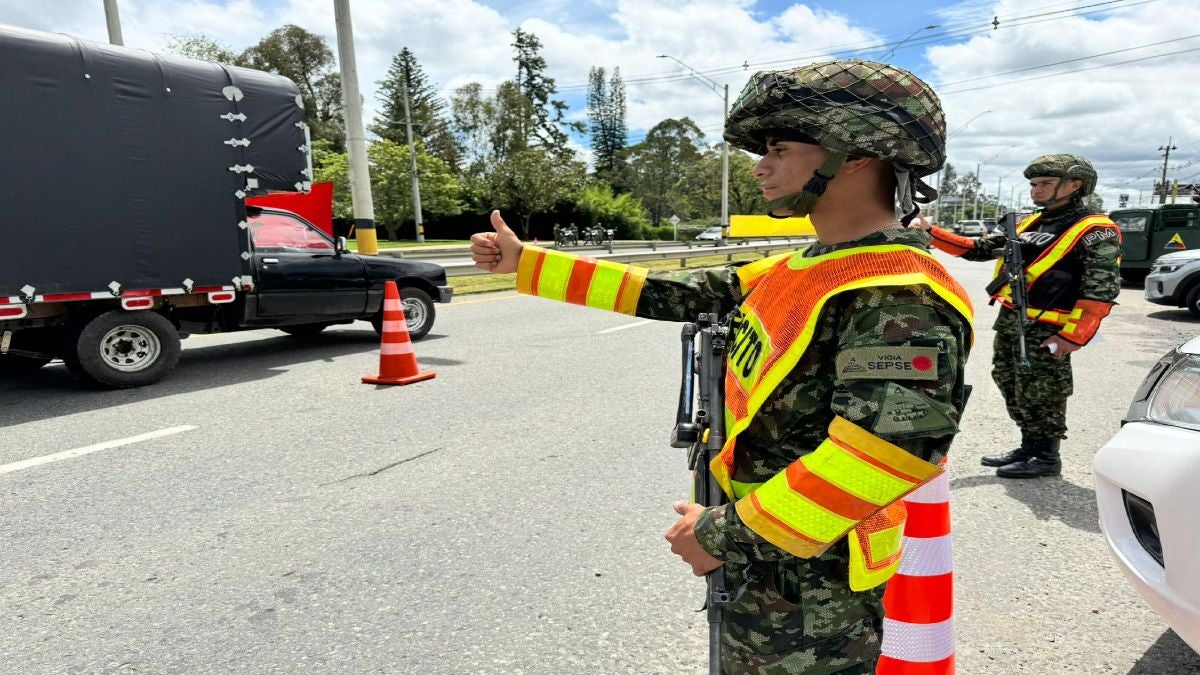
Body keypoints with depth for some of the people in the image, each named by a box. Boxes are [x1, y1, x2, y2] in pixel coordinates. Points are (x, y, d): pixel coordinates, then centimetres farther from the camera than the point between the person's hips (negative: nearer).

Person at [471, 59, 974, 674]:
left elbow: (889, 452, -34)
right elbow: (678, 295, 5)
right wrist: (526, 262, 6)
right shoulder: (805, 272, 4)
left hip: (812, 597, -8)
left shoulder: (899, 298, -23)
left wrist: (726, 534, -23)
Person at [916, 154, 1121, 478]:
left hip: (1044, 331, -8)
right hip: (1008, 321, 8)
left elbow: (1102, 289, -16)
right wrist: (930, 232, 4)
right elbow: (977, 248, 13)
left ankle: (1046, 457, 18)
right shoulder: (1029, 224, 14)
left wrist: (1072, 334, -22)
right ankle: (1029, 447, 30)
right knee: (1011, 387, 15)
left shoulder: (1094, 231, -9)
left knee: (1039, 395, 2)